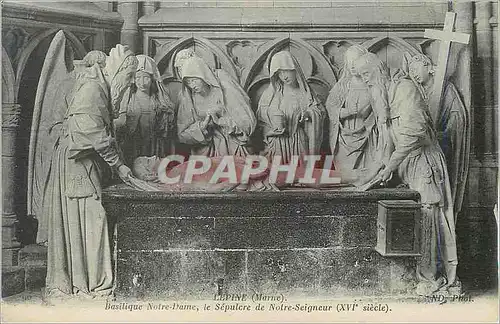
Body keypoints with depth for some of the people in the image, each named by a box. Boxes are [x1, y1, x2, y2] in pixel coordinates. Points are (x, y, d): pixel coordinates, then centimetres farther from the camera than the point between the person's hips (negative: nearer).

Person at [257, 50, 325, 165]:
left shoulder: (304, 91, 1)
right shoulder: (272, 91, 1)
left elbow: (320, 110, 4)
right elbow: (260, 111, 2)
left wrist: (308, 113, -16)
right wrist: (272, 114, -17)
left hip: (298, 141, 0)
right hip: (277, 140, 0)